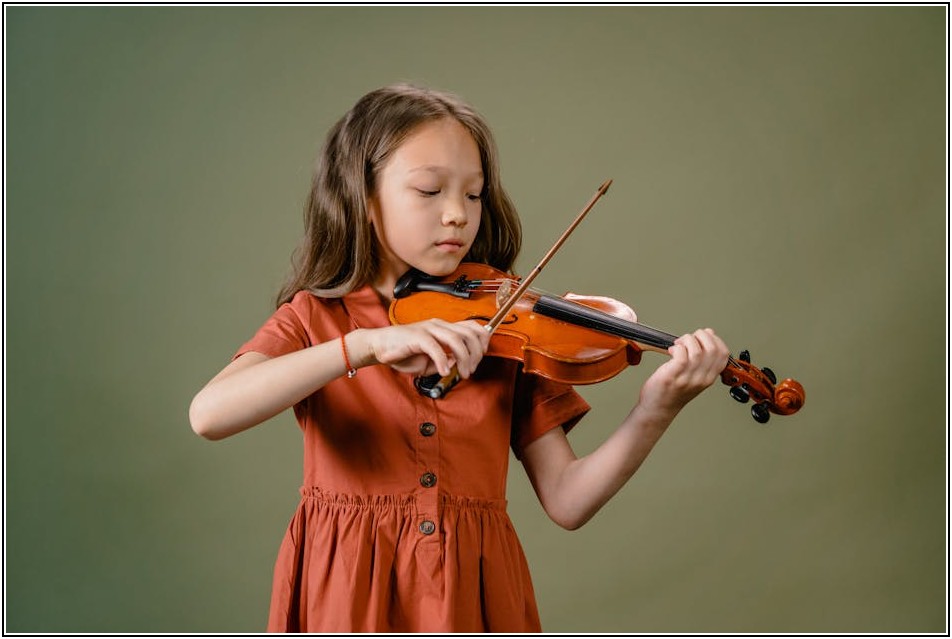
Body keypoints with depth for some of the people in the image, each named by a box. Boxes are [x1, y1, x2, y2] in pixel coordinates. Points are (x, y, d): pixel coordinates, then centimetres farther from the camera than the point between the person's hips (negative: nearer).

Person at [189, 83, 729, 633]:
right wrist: (367, 346, -30)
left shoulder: (500, 328, 2)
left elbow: (566, 502, -4)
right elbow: (208, 414, -22)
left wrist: (656, 412, -19)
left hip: (476, 591, 2)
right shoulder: (314, 318, -2)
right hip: (348, 596, -1)